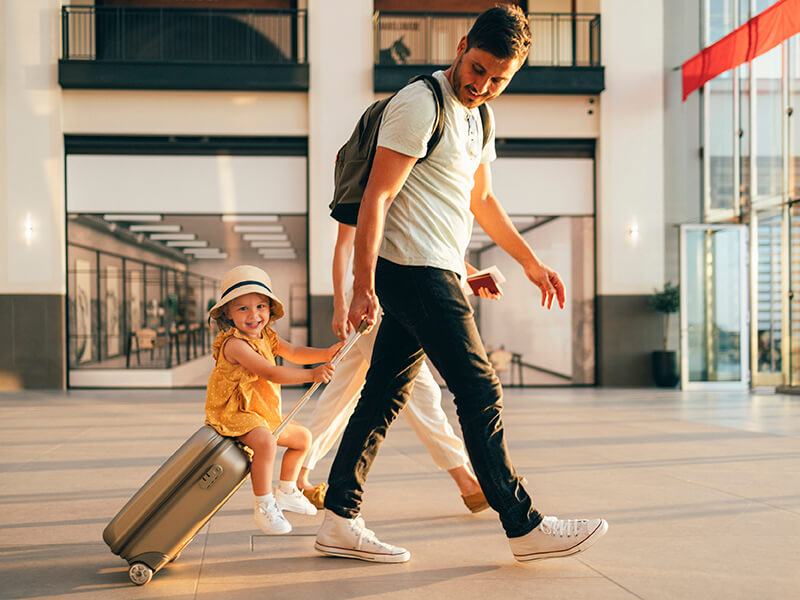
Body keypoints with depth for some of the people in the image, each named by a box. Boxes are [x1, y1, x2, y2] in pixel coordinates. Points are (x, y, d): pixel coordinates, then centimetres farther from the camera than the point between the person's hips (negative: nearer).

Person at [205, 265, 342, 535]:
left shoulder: (267, 336, 5)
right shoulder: (234, 344, -24)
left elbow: (294, 353, 6)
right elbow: (270, 373, -31)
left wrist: (326, 353, -12)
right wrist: (312, 375, -34)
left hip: (264, 414, 10)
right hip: (233, 413, -10)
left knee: (302, 437, 19)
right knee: (265, 441, -35)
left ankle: (286, 492, 34)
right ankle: (264, 507, -22)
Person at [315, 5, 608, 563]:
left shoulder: (478, 116, 18)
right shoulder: (421, 104, -11)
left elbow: (481, 198, 29)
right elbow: (377, 195, -17)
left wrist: (531, 261, 31)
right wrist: (364, 284, -23)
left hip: (438, 274, 9)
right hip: (417, 270, -9)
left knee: (385, 394, 8)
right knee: (480, 392, -6)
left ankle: (340, 520, 12)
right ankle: (525, 527, 3)